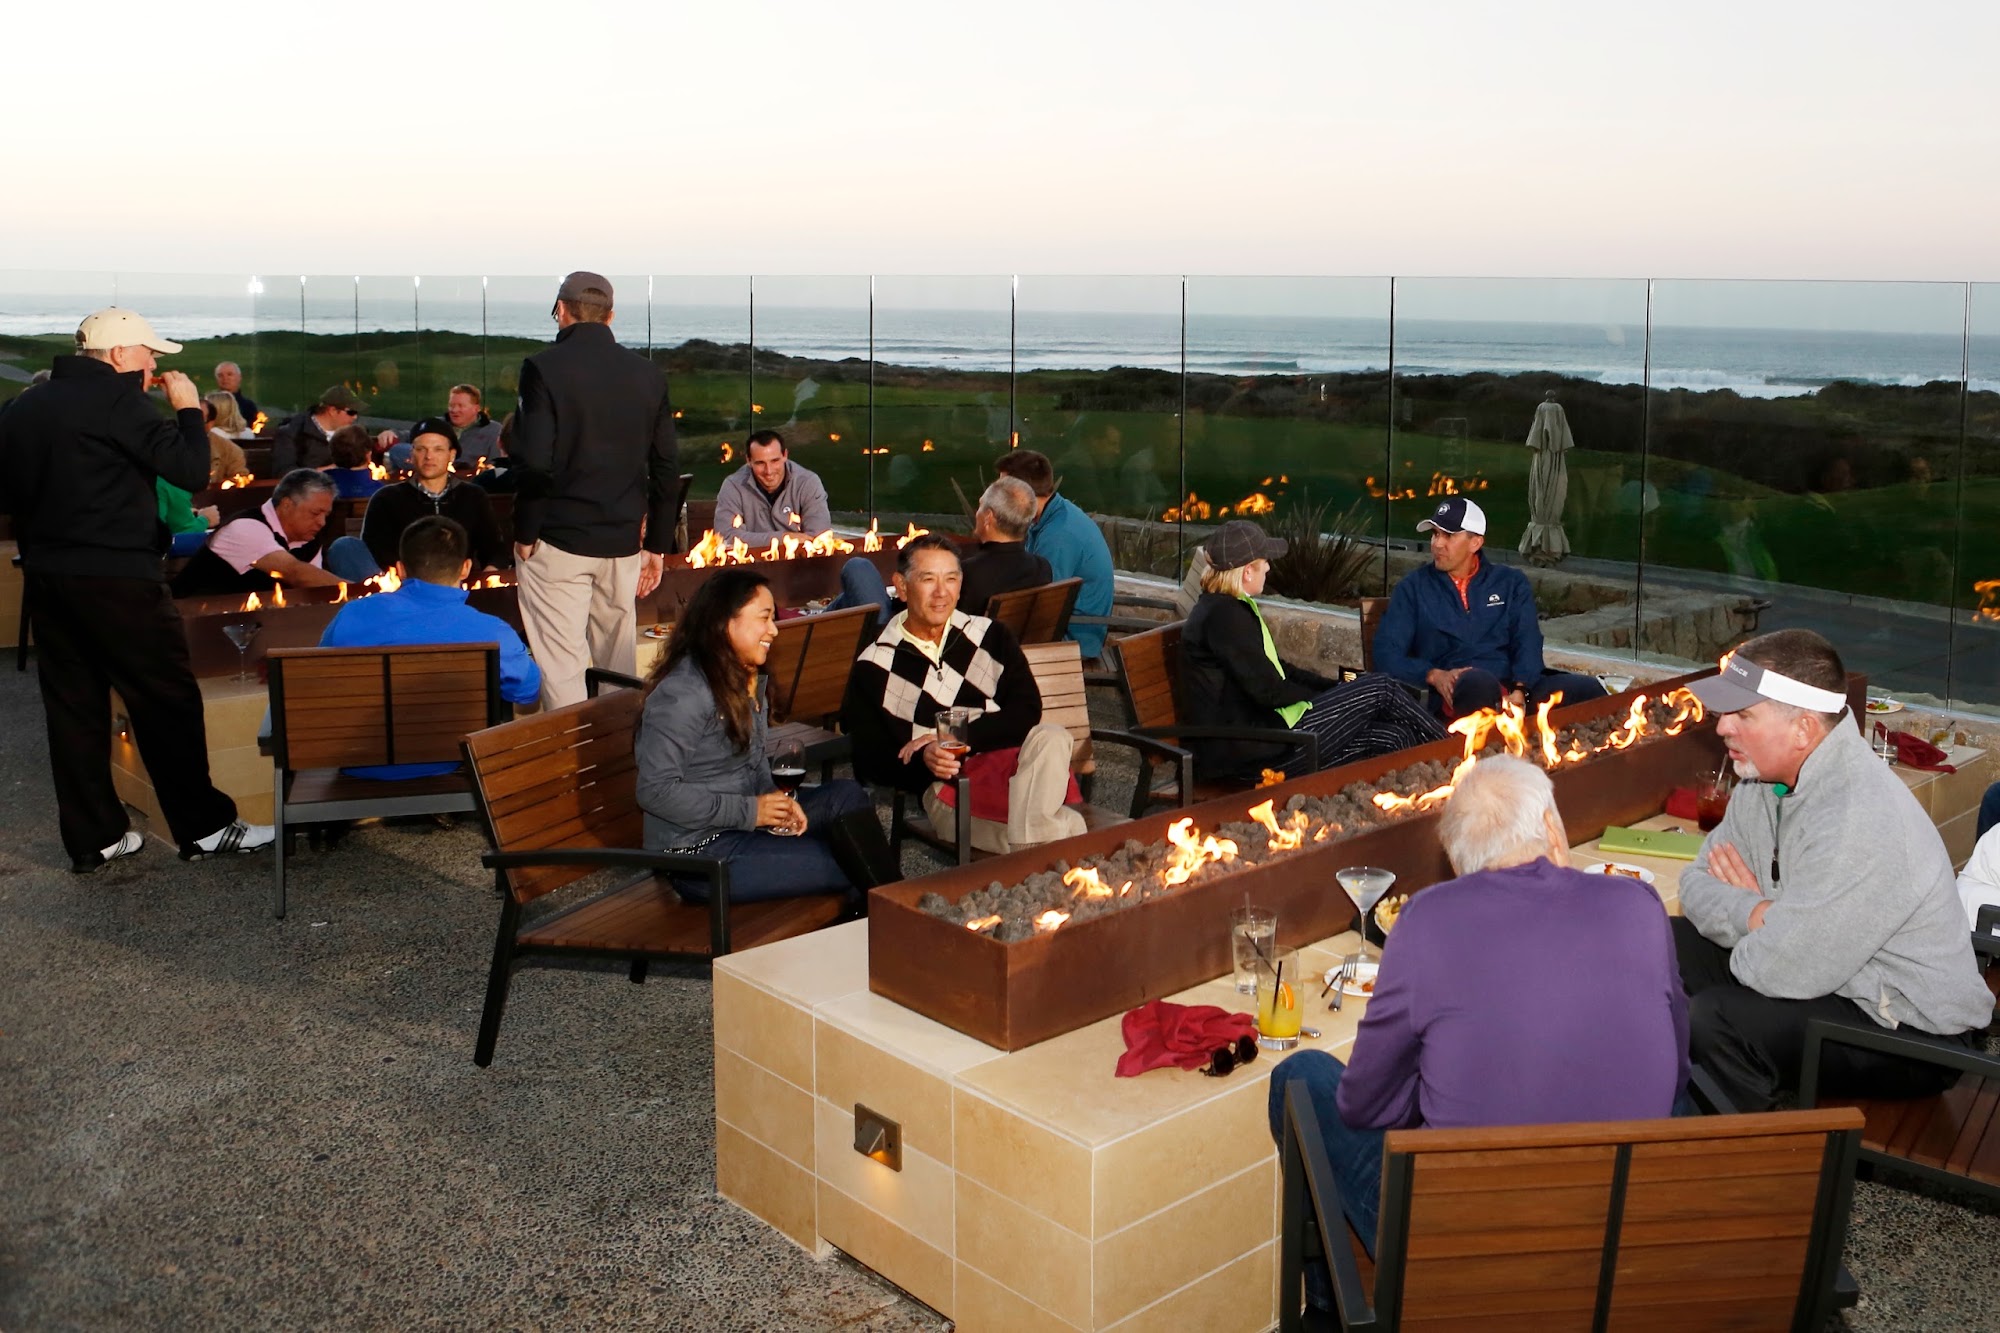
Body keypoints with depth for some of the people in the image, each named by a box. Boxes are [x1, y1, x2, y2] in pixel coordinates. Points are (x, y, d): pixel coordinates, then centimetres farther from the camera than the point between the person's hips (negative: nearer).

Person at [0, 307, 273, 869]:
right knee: (168, 701, 1)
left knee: (72, 706, 11)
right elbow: (190, 471, -15)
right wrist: (189, 409, -3)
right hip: (117, 577, -8)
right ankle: (203, 827, 7)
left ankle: (93, 837, 17)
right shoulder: (117, 400, -11)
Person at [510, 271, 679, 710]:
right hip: (623, 542, 5)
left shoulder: (543, 368, -9)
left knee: (562, 669, -1)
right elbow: (667, 468, 7)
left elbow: (534, 462, -16)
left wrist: (524, 533, -4)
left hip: (557, 541, -4)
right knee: (618, 665, 14)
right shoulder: (649, 374, 5)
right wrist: (658, 545, 14)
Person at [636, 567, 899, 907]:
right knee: (844, 866, -16)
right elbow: (655, 791, -23)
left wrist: (777, 800, -5)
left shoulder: (750, 678, 8)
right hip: (698, 852, -9)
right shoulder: (682, 694, -21)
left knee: (847, 795, -8)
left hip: (746, 820, 9)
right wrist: (750, 811, -21)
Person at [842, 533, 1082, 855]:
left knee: (1051, 739, -35)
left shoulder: (989, 636, 15)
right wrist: (924, 759, -16)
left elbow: (1026, 711, 3)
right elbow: (870, 763, 5)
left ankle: (1025, 840, -35)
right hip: (945, 788, -4)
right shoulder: (873, 669, 8)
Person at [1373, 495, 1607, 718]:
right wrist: (1434, 675, -14)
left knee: (1585, 688, -26)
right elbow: (1387, 653, 5)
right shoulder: (1414, 587, 13)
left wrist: (1519, 691, -16)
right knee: (1478, 683, -40)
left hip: (1516, 687, 3)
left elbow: (1527, 643, 5)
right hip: (1456, 695, -3)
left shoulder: (1511, 583, 18)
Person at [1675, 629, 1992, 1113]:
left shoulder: (1859, 822, -31)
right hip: (1831, 975, 9)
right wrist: (1756, 913, -18)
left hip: (1914, 1035, -9)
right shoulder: (1768, 775, -2)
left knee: (1713, 1019, -27)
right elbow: (1698, 882, 3)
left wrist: (1744, 906, -8)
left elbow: (1780, 972, -29)